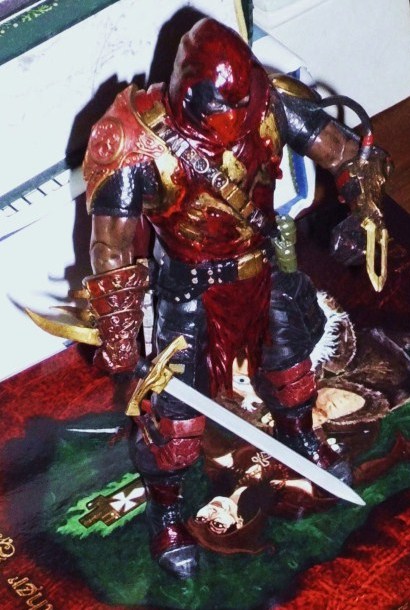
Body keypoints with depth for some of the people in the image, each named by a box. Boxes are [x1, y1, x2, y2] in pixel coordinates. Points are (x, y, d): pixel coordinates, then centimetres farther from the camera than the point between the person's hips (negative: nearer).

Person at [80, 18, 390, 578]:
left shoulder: (271, 103, -24)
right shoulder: (135, 144, -33)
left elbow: (339, 150, -9)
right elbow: (112, 249, -26)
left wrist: (362, 200, -24)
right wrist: (119, 334, -22)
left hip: (264, 270, 4)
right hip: (189, 289, -4)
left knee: (288, 360, 25)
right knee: (176, 405, 4)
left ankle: (298, 435, 58)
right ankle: (165, 508, 30)